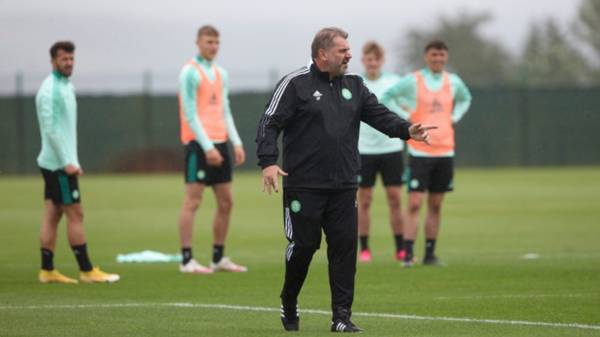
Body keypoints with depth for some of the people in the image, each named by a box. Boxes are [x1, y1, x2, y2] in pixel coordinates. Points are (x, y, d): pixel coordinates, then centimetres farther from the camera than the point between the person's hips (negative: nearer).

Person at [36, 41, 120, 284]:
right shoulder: (50, 90, -14)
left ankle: (47, 271, 7)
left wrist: (73, 161, 17)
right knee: (75, 214, -7)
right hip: (58, 163, -9)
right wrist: (67, 162, -20)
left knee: (52, 215, 7)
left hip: (57, 163, 9)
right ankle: (86, 270, -4)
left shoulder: (66, 87, 16)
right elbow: (50, 129, -20)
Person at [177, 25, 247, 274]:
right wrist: (207, 146, -18)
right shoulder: (190, 73, -7)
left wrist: (236, 143, 8)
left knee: (226, 202, 8)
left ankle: (219, 258, 17)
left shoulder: (220, 74, 17)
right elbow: (190, 114, -12)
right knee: (192, 200, -7)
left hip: (219, 143, 8)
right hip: (198, 143, -8)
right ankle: (186, 260, -6)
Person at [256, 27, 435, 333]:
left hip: (344, 187, 5)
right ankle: (288, 305, 25)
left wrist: (406, 130, -11)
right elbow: (269, 124, -7)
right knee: (304, 246, 0)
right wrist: (268, 162, -19)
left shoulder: (354, 86, 13)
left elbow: (379, 114, 8)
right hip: (303, 187, -5)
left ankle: (342, 316, 2)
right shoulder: (295, 84, -4)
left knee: (345, 246, -2)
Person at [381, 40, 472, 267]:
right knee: (415, 204, -11)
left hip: (445, 151, 4)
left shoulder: (453, 82, 8)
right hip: (419, 152, -4)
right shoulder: (412, 81, -4)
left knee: (435, 206, 7)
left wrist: (454, 118, 12)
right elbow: (386, 97, 4)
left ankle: (430, 254, 13)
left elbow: (465, 99, 29)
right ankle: (408, 254, -11)